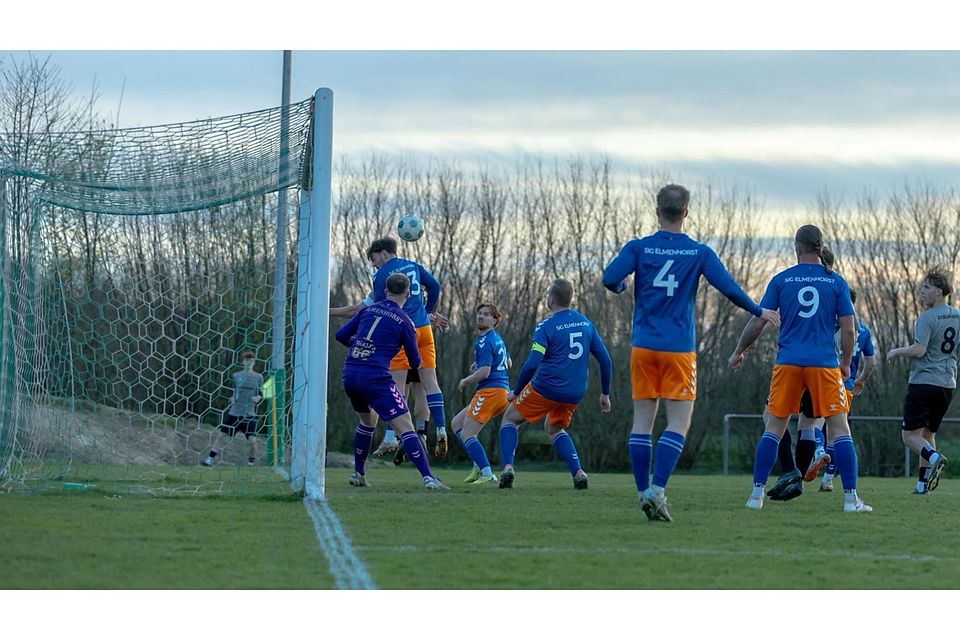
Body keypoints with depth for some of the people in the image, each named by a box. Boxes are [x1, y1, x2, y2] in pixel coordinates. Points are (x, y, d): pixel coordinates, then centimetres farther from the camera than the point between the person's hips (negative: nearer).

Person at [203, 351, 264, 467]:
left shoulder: (258, 377, 1)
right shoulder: (236, 376, 5)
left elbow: (261, 394, 8)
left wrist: (257, 398, -12)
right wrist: (232, 398, -3)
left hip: (249, 414, -2)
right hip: (234, 412, 2)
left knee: (252, 440, -8)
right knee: (220, 434, -2)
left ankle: (251, 462, 16)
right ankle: (210, 459, 5)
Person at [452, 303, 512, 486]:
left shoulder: (485, 342, -13)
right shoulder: (497, 338, 18)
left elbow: (484, 372, -22)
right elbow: (508, 363, 32)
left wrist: (465, 381, -5)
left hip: (490, 391, -10)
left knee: (467, 435, -9)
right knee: (456, 423, 18)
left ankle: (487, 475, -19)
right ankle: (479, 465, 10)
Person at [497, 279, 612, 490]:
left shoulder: (546, 326, -11)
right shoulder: (586, 323, 6)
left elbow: (531, 365, -17)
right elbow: (605, 360, 8)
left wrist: (516, 392, -4)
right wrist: (605, 394, 16)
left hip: (546, 389, -5)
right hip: (575, 394, 5)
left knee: (510, 418, 15)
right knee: (554, 428, 30)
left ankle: (508, 467, -5)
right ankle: (578, 473, 12)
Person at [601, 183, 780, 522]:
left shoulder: (638, 247, 0)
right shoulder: (699, 252, -1)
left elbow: (610, 279, -11)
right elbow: (728, 288, -4)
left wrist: (621, 287, 13)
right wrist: (759, 311, 13)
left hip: (643, 346, 2)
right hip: (679, 349, -2)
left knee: (642, 421, 7)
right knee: (679, 424, -2)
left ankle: (644, 493, 4)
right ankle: (657, 490, -16)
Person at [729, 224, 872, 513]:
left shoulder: (781, 280, 2)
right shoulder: (836, 282, 2)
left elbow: (757, 322, 3)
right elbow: (848, 329, 0)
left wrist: (739, 352, 16)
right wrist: (846, 362, 15)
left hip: (788, 363, 1)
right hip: (825, 364, -1)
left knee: (773, 428, 9)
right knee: (839, 428, 2)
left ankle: (757, 494, 6)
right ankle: (851, 498, -5)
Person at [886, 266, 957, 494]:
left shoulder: (927, 318, -13)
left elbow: (919, 349, -22)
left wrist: (897, 352, -6)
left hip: (923, 381, -7)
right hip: (947, 385, 7)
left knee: (910, 435, -4)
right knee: (928, 434, 16)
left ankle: (934, 458, -30)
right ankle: (923, 482, 9)